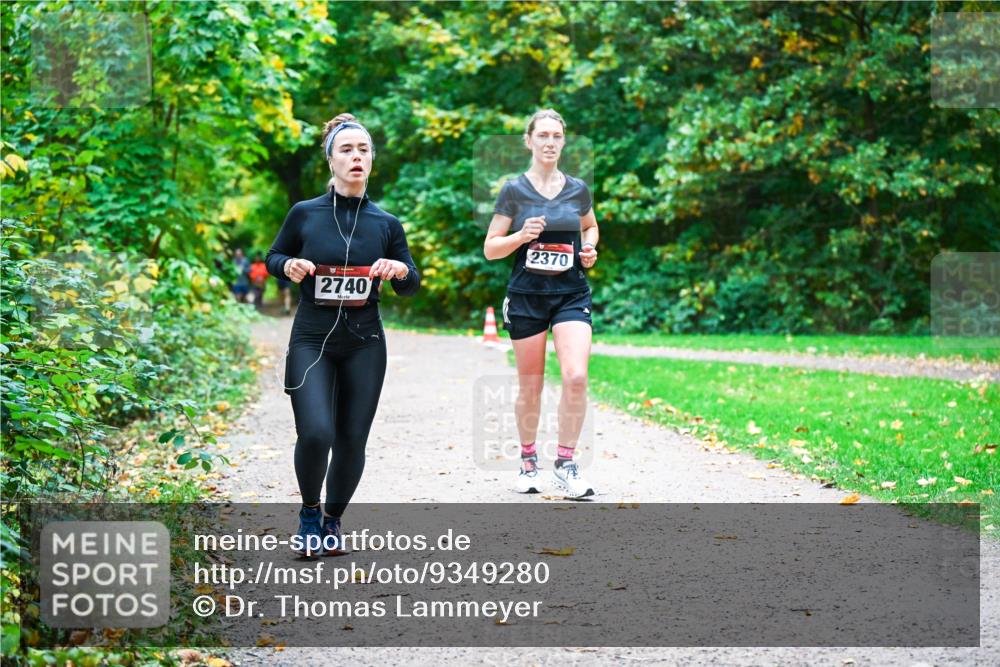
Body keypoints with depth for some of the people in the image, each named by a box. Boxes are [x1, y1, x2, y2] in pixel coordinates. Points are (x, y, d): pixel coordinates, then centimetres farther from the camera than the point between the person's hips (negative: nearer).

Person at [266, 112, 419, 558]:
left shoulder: (386, 224, 2)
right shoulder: (305, 214, -2)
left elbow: (410, 287, 10)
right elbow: (273, 257, 13)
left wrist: (400, 271, -13)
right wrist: (289, 266, -10)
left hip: (363, 344, 2)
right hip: (311, 340, -2)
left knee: (352, 441, 3)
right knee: (315, 433, -18)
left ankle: (332, 520, 28)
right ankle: (309, 513, 10)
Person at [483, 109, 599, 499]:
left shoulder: (578, 189, 5)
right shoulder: (514, 191, -1)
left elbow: (590, 226, 25)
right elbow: (490, 249, 1)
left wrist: (589, 248, 4)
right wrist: (522, 236, -17)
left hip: (572, 294, 1)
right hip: (526, 296, -1)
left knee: (576, 377, -17)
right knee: (530, 388, 6)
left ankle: (565, 463, -6)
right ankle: (528, 460, 27)